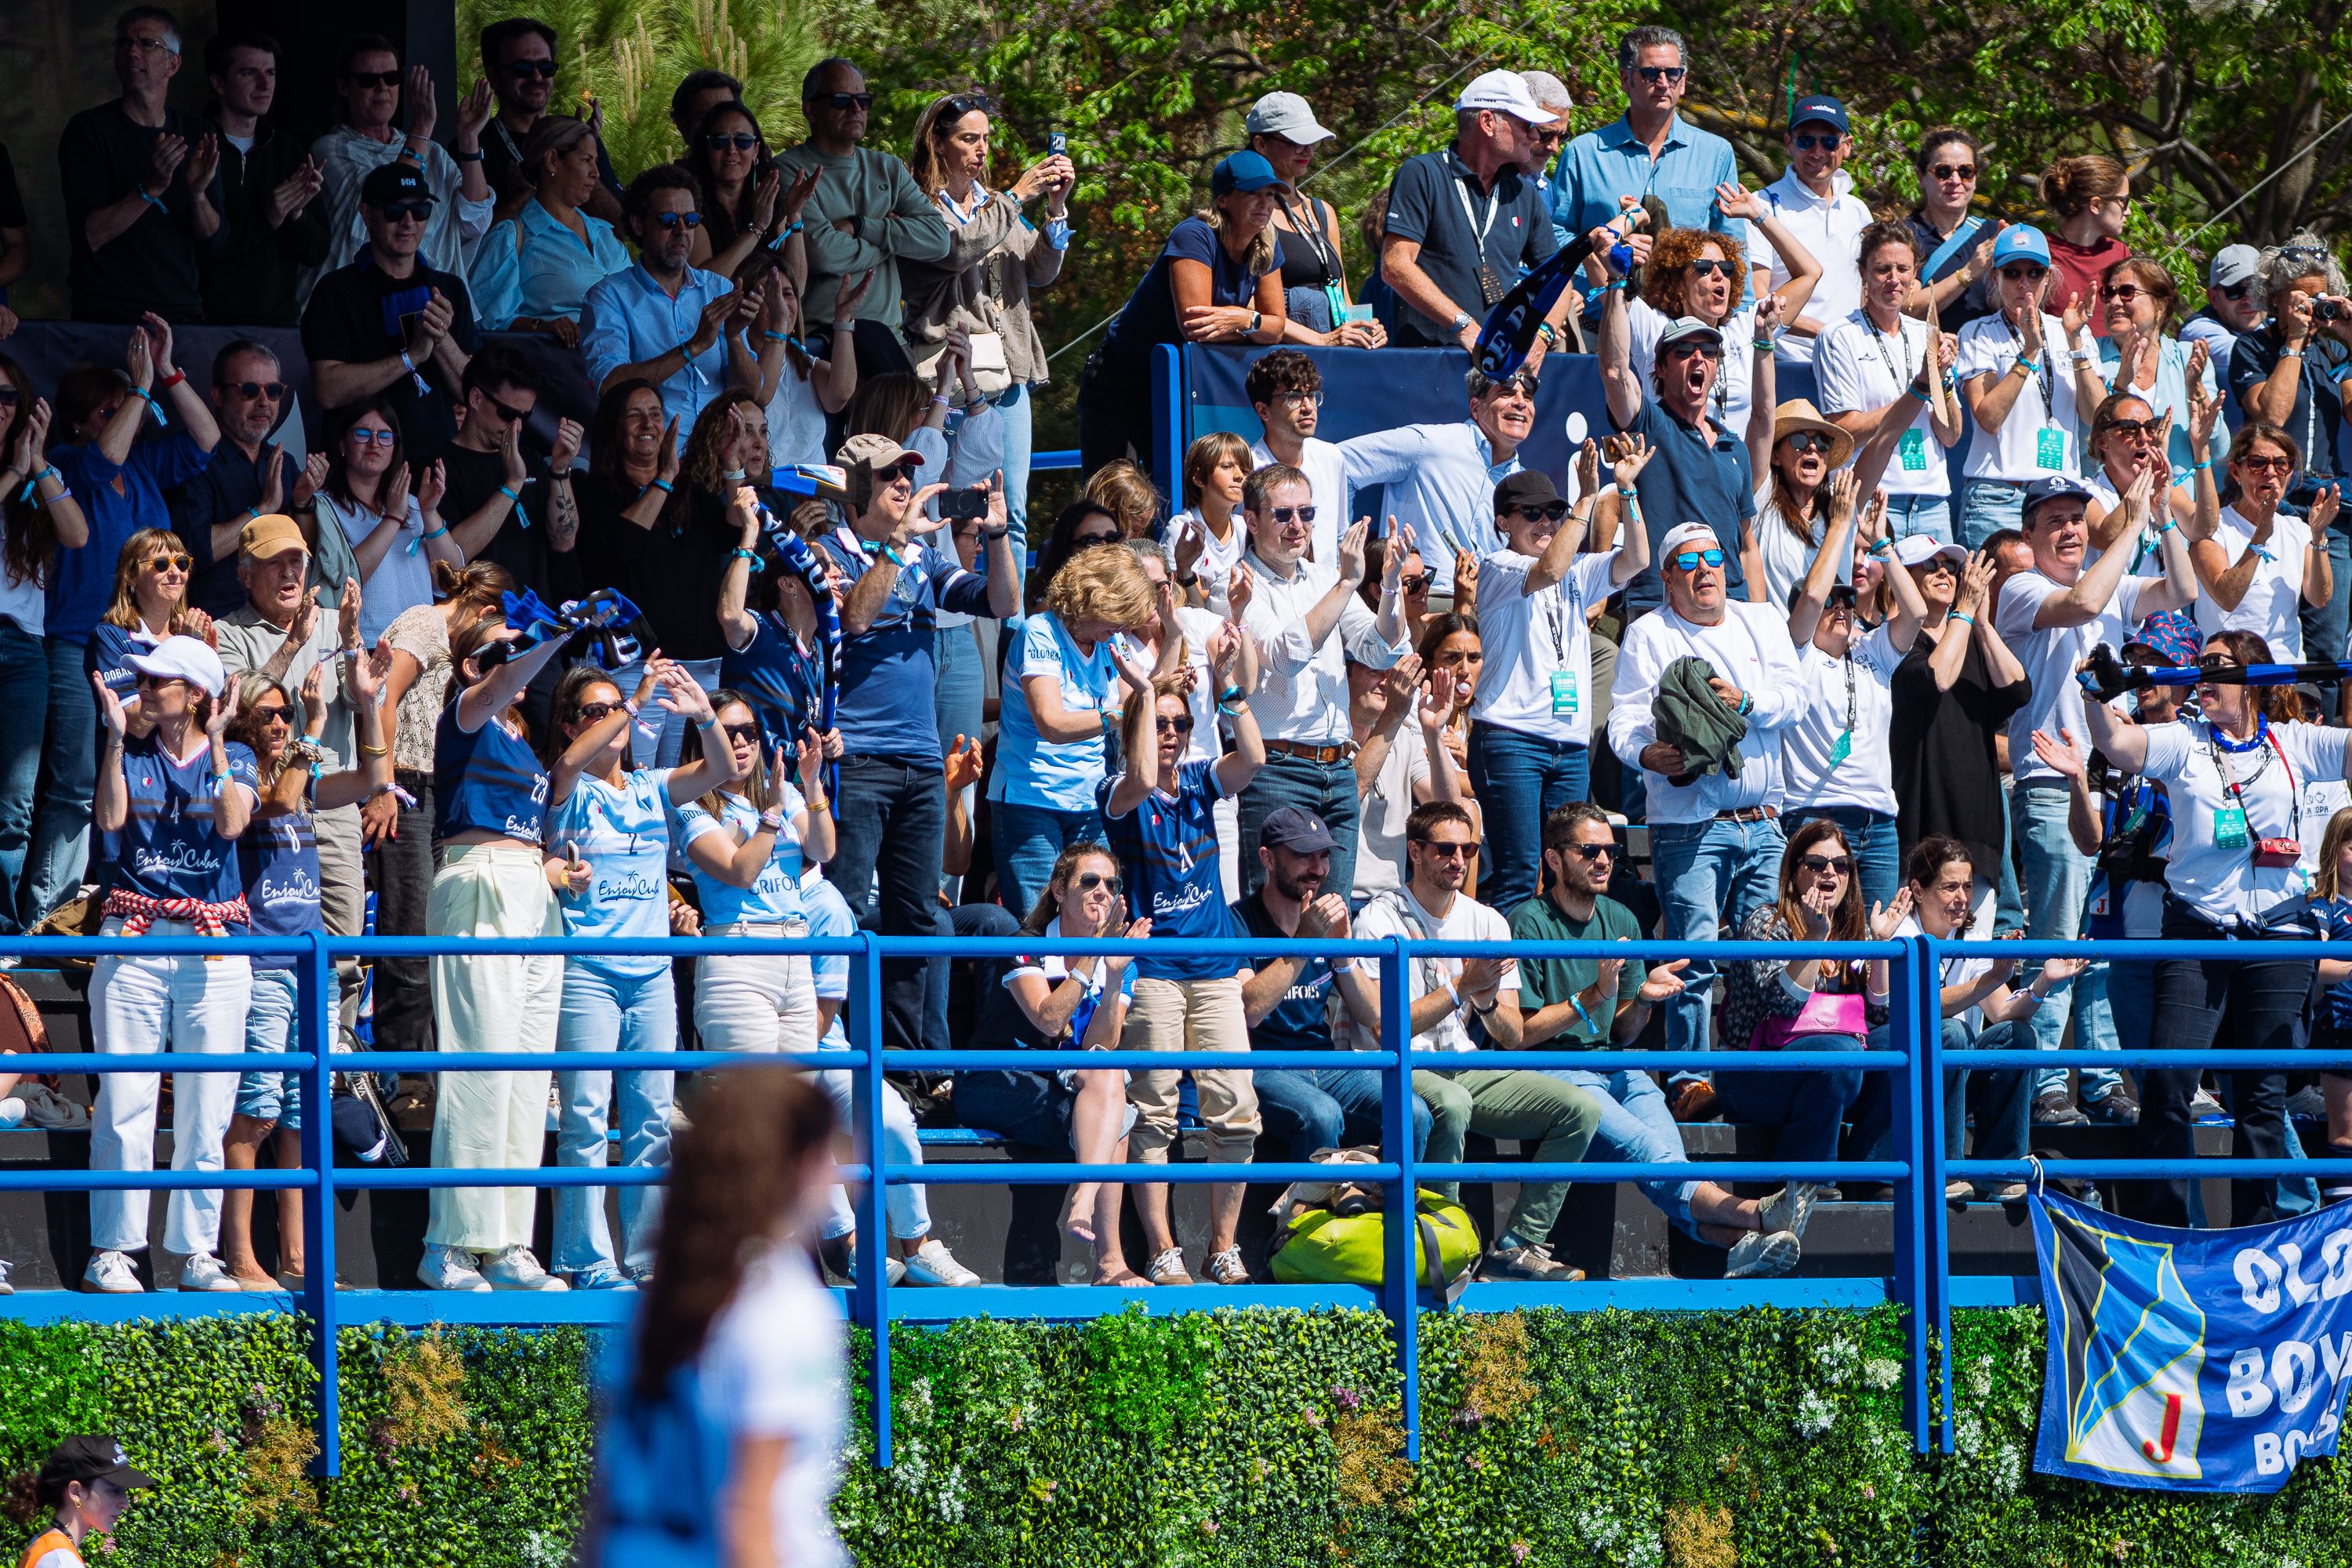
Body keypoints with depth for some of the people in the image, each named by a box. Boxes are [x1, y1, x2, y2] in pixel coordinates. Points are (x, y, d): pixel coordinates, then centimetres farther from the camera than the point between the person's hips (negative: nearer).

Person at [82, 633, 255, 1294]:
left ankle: (196, 1251, 6)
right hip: (134, 937, 0)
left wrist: (215, 742, -10)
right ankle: (111, 1249, -5)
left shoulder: (234, 758, 9)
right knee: (125, 1100, -6)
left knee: (207, 1105, 0)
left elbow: (232, 823, -8)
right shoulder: (132, 755, 10)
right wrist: (116, 738, -10)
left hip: (214, 943, 0)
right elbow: (111, 817, -7)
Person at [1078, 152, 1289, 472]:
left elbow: (1275, 327, -2)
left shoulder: (1266, 247, 0)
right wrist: (1249, 319, -15)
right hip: (1122, 383, -7)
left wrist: (1244, 320, -24)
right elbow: (1194, 327, -30)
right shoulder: (1194, 237, -22)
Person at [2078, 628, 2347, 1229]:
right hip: (2196, 931, 0)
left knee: (2263, 1090, 4)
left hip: (2277, 930, 0)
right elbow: (2117, 744, -8)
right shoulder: (2184, 743, 6)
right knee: (2168, 1080, -7)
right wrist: (2097, 697, -27)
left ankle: (2255, 1226, 12)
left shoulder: (2292, 745, 7)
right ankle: (2154, 1227, 1)